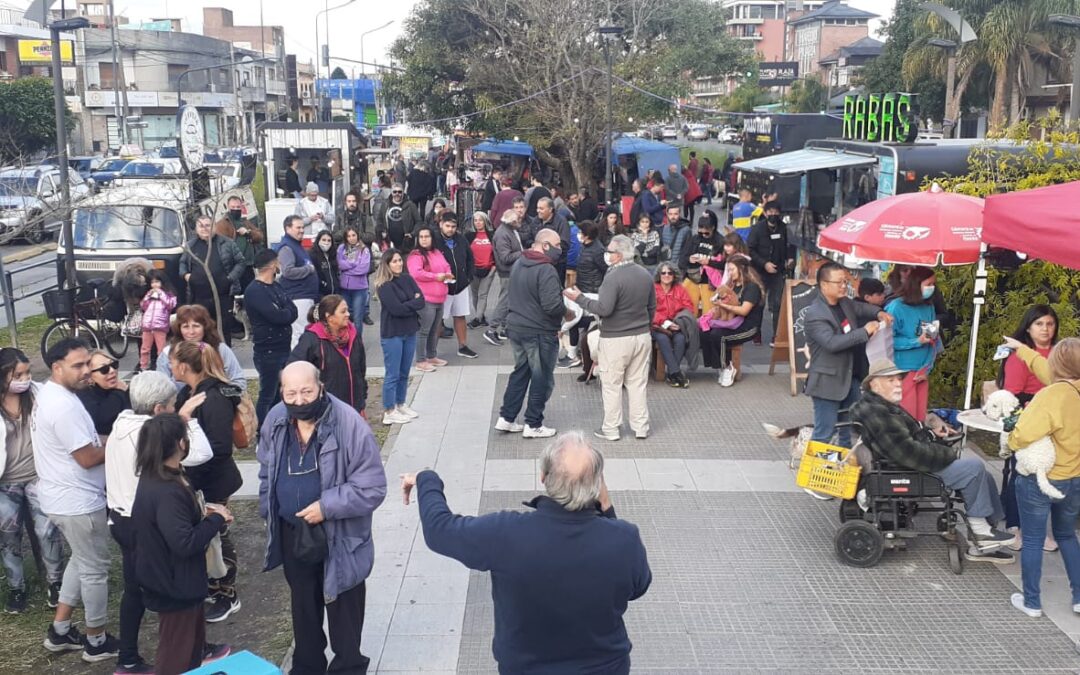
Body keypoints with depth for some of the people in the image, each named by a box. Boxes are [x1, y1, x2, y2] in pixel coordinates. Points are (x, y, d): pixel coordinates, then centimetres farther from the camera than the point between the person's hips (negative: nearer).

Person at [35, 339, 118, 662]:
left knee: (80, 561, 25)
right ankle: (97, 642, 20)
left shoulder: (47, 394, 6)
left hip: (61, 497, 10)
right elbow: (88, 458, -24)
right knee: (94, 569, 6)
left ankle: (60, 631, 31)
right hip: (78, 502, -10)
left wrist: (104, 442, 3)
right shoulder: (64, 406, -26)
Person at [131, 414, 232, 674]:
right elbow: (185, 543, -33)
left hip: (168, 576, 10)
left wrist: (202, 513, 1)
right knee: (176, 652, 8)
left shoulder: (154, 478, 0)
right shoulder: (167, 492, -32)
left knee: (190, 632, 28)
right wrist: (216, 519, -21)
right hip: (175, 583, -10)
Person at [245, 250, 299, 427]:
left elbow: (293, 311, 5)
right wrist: (287, 312, -4)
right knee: (268, 395, 0)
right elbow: (276, 316, -24)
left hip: (284, 348, 8)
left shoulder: (276, 286, 13)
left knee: (281, 393, 16)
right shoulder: (254, 291, -15)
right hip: (267, 352, -8)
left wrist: (283, 313, -15)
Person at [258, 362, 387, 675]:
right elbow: (267, 473, 11)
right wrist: (269, 513, 6)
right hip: (292, 534, 5)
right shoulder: (275, 421, -7)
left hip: (340, 537, -5)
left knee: (343, 610, 13)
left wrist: (327, 506, -27)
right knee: (303, 605, 23)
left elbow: (372, 488, -22)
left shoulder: (349, 425, -25)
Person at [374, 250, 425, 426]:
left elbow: (422, 301, 1)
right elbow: (396, 309, -21)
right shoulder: (384, 286, -11)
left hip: (410, 332, 6)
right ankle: (389, 412, 7)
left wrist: (407, 306, -14)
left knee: (404, 373, 15)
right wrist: (413, 303, -9)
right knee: (393, 375, -1)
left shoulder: (407, 279, 7)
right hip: (392, 334, -6)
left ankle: (400, 405, 28)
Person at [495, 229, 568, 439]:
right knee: (542, 378, 5)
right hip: (539, 332, -8)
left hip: (515, 327, 8)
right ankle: (533, 425, 12)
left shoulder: (518, 264, 7)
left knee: (520, 372, 19)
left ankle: (506, 418, 22)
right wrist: (566, 310, -9)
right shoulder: (546, 270, -21)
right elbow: (552, 305, -27)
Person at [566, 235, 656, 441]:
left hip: (616, 339, -7)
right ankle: (641, 427, 16)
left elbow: (604, 309, -24)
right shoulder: (645, 275, 6)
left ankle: (611, 429, 10)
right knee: (638, 383, 13)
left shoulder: (613, 277, -19)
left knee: (612, 385, 4)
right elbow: (652, 307, 13)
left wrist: (579, 298, -14)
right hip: (642, 337, 7)